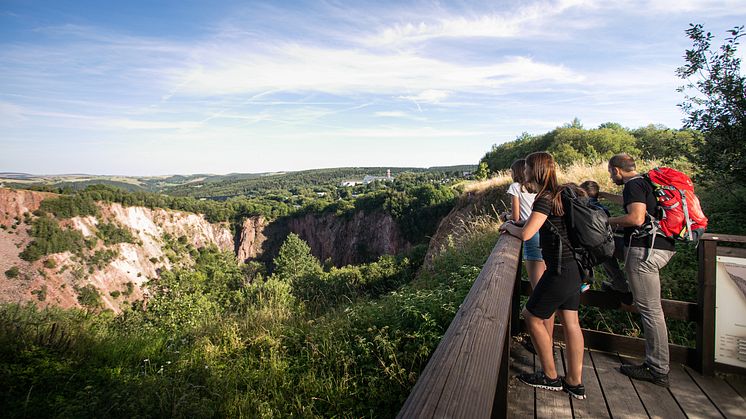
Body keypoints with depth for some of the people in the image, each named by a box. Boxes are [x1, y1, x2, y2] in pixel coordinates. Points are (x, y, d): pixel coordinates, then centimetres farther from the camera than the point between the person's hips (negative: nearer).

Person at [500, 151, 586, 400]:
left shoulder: (545, 199, -18)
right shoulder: (559, 193, 10)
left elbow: (525, 234, -19)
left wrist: (509, 226, -1)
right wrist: (515, 226, 9)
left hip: (560, 270, -9)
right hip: (573, 267, 9)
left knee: (532, 317, 6)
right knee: (570, 322, 13)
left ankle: (551, 377, 19)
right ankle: (575, 383, 24)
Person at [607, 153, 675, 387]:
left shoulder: (633, 185, -10)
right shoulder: (647, 182, 19)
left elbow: (636, 218, -22)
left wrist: (611, 221, -7)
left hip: (645, 249, -10)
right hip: (663, 247, 10)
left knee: (650, 308, -4)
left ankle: (658, 371, 4)